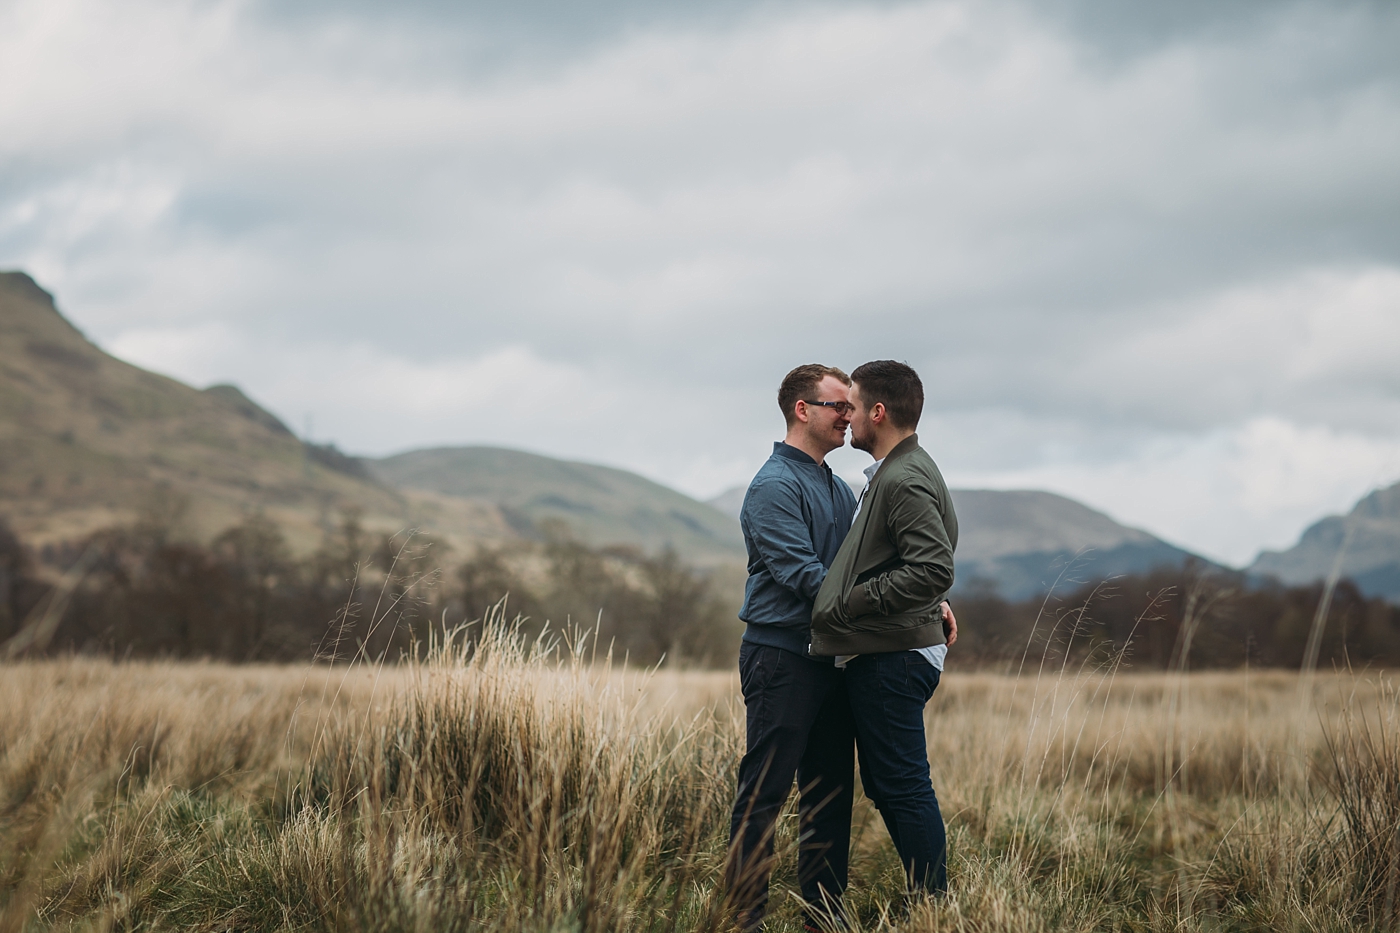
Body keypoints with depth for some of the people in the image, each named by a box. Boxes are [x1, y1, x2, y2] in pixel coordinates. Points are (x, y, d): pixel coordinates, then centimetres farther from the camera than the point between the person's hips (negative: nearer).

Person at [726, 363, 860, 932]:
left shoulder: (839, 491, 19)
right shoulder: (775, 486, -9)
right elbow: (801, 574, -18)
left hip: (831, 660, 9)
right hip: (782, 655, -9)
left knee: (831, 793, 11)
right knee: (765, 793, -6)